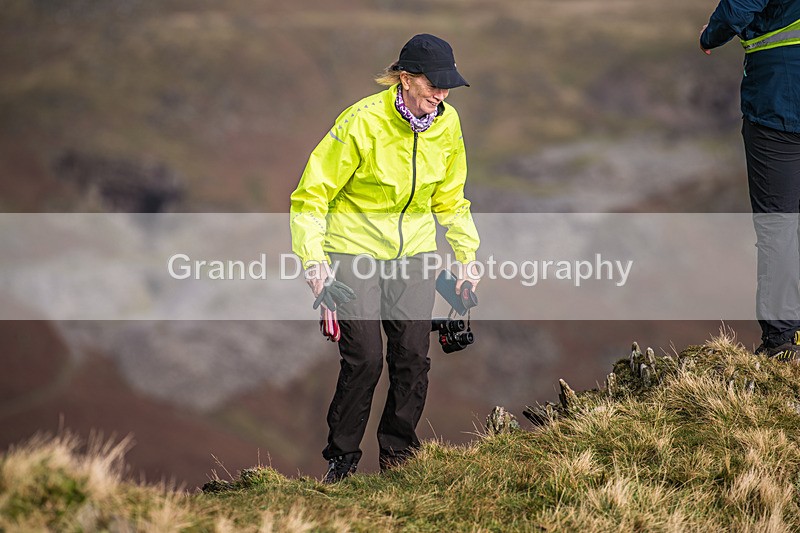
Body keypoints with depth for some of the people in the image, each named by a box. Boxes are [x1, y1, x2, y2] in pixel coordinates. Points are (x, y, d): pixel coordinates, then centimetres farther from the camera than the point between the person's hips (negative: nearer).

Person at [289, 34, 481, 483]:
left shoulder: (447, 123, -4)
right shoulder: (362, 123, -21)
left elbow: (450, 198, 13)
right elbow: (312, 196, -14)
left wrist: (467, 254, 6)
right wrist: (314, 259, -23)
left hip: (413, 248, 5)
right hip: (355, 247, -5)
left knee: (413, 357, -1)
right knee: (364, 358, -10)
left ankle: (398, 454, 17)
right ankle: (341, 458, 7)